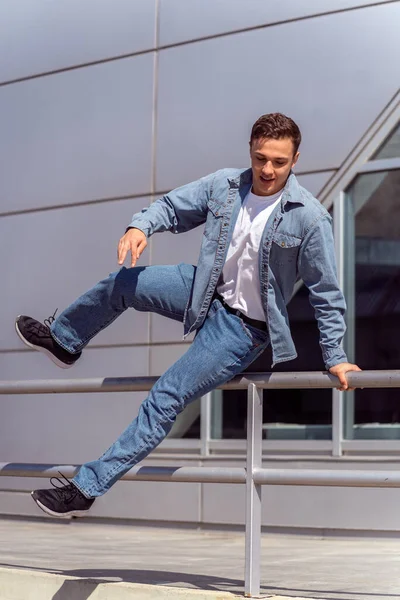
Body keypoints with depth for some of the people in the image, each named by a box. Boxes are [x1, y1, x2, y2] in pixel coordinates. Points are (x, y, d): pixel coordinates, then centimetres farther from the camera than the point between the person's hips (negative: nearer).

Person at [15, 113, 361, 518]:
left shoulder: (310, 218, -23)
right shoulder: (224, 185, -10)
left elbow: (326, 294, -14)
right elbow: (172, 207, 4)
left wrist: (334, 358, -13)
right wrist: (140, 226, -18)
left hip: (243, 328, -5)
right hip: (208, 293, 5)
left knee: (166, 399, -9)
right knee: (123, 283, 0)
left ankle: (88, 487, -2)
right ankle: (63, 340, 31)